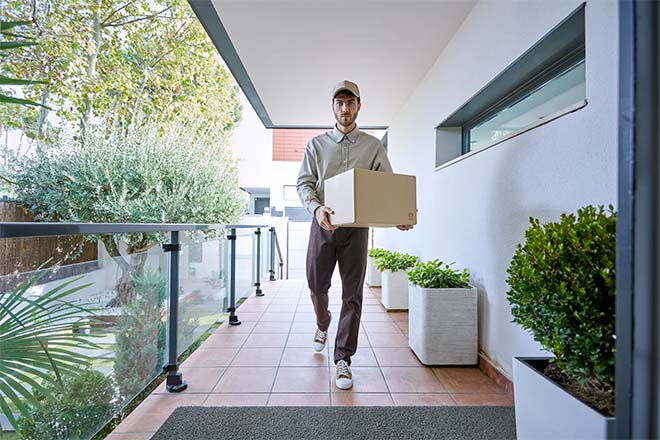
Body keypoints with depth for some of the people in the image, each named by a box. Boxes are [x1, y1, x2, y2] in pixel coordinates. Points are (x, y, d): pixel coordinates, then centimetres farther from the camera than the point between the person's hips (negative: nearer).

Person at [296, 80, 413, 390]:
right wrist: (316, 207, -20)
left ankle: (343, 360, 15)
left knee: (352, 294, 1)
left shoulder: (373, 146, 8)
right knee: (317, 286, 11)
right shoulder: (317, 144, 9)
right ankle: (323, 325, 45)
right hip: (323, 224, 1)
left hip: (356, 227, 0)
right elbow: (304, 183, 1)